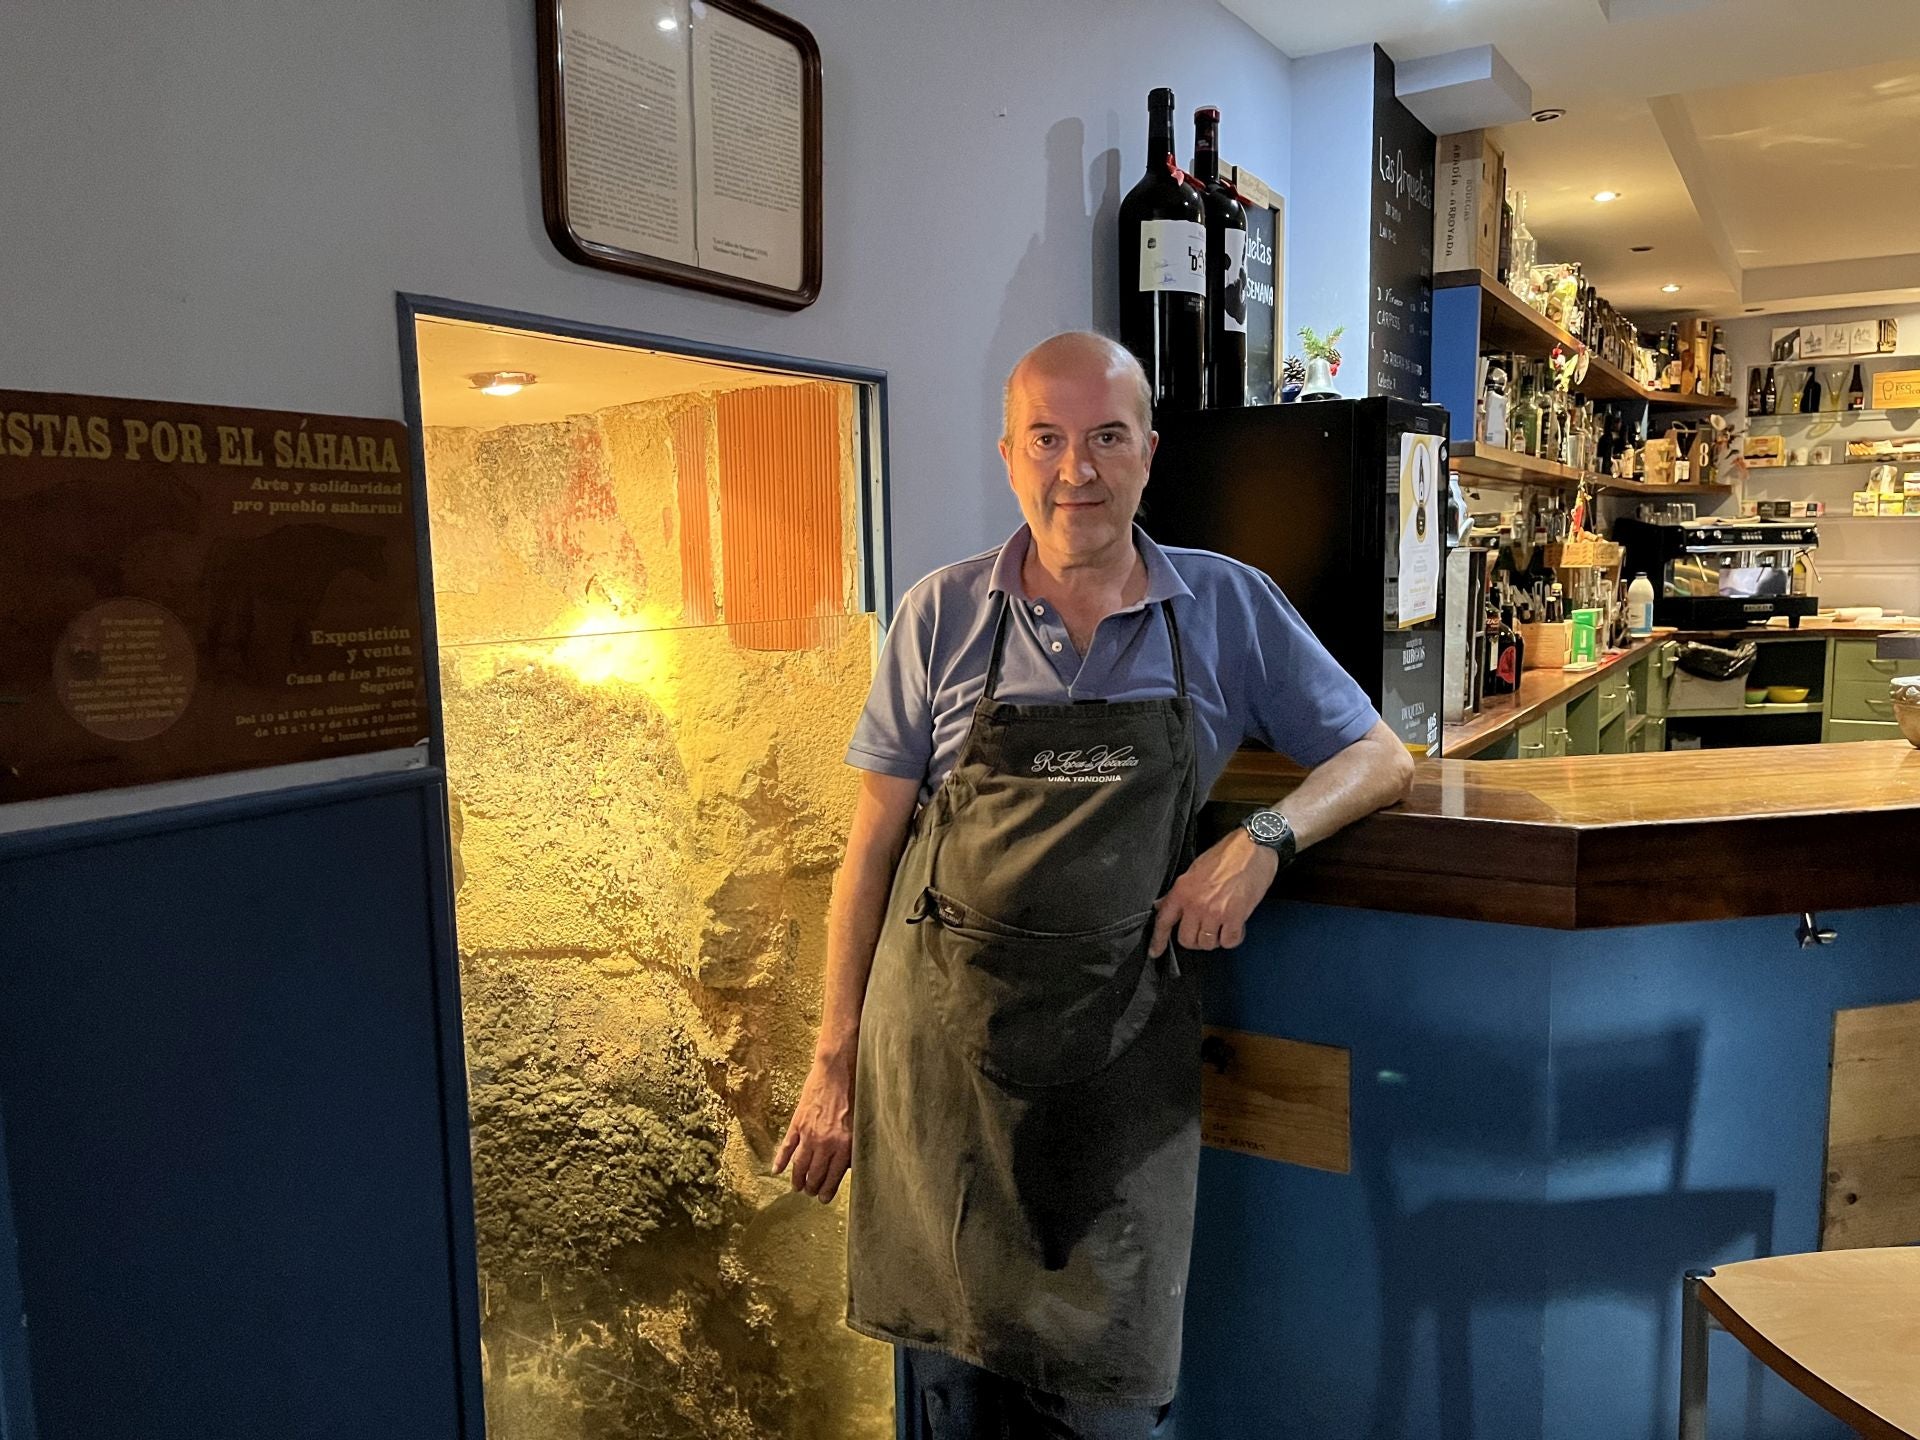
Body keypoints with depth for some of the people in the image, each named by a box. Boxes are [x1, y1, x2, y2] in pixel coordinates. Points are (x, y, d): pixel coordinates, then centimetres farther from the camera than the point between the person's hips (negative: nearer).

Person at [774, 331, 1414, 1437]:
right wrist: (836, 1057, 1)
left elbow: (1379, 757, 7)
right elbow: (874, 846, 3)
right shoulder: (941, 617, 0)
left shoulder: (1231, 609, 2)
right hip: (940, 1047, 1)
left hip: (1122, 1056, 0)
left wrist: (1264, 839, -14)